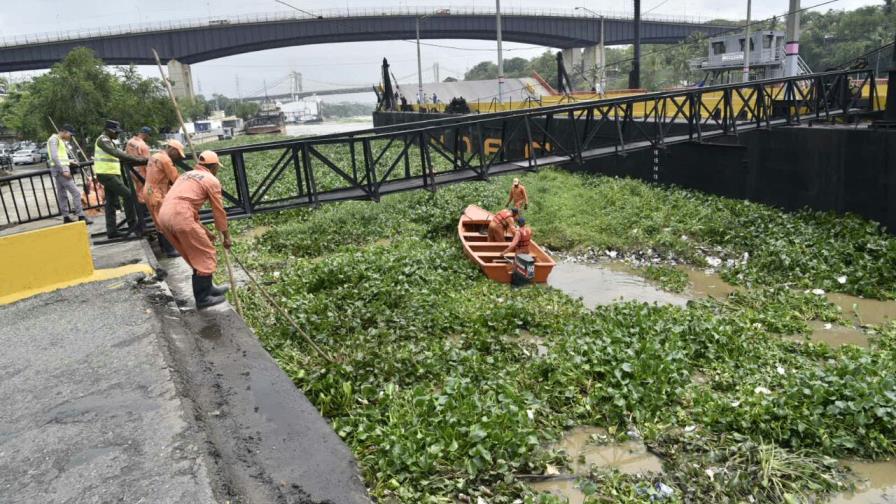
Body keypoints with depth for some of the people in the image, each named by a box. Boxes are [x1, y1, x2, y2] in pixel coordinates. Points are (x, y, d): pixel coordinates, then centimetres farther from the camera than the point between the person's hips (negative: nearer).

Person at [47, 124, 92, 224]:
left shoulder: (61, 141, 19)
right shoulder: (54, 139, -10)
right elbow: (54, 157, -19)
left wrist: (69, 161, 11)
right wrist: (63, 170, -22)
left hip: (61, 169, 10)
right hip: (60, 169, -10)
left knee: (62, 194, 10)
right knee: (75, 192, -12)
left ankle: (66, 217, 14)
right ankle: (81, 216, -13)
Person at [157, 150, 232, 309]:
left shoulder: (187, 175, 29)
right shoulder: (212, 180, 4)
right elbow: (219, 211, 8)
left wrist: (204, 231, 35)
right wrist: (226, 236, 19)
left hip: (164, 215, 8)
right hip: (180, 217, -8)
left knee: (196, 255, 21)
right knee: (206, 255, 5)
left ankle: (208, 288, 31)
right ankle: (203, 298, 10)